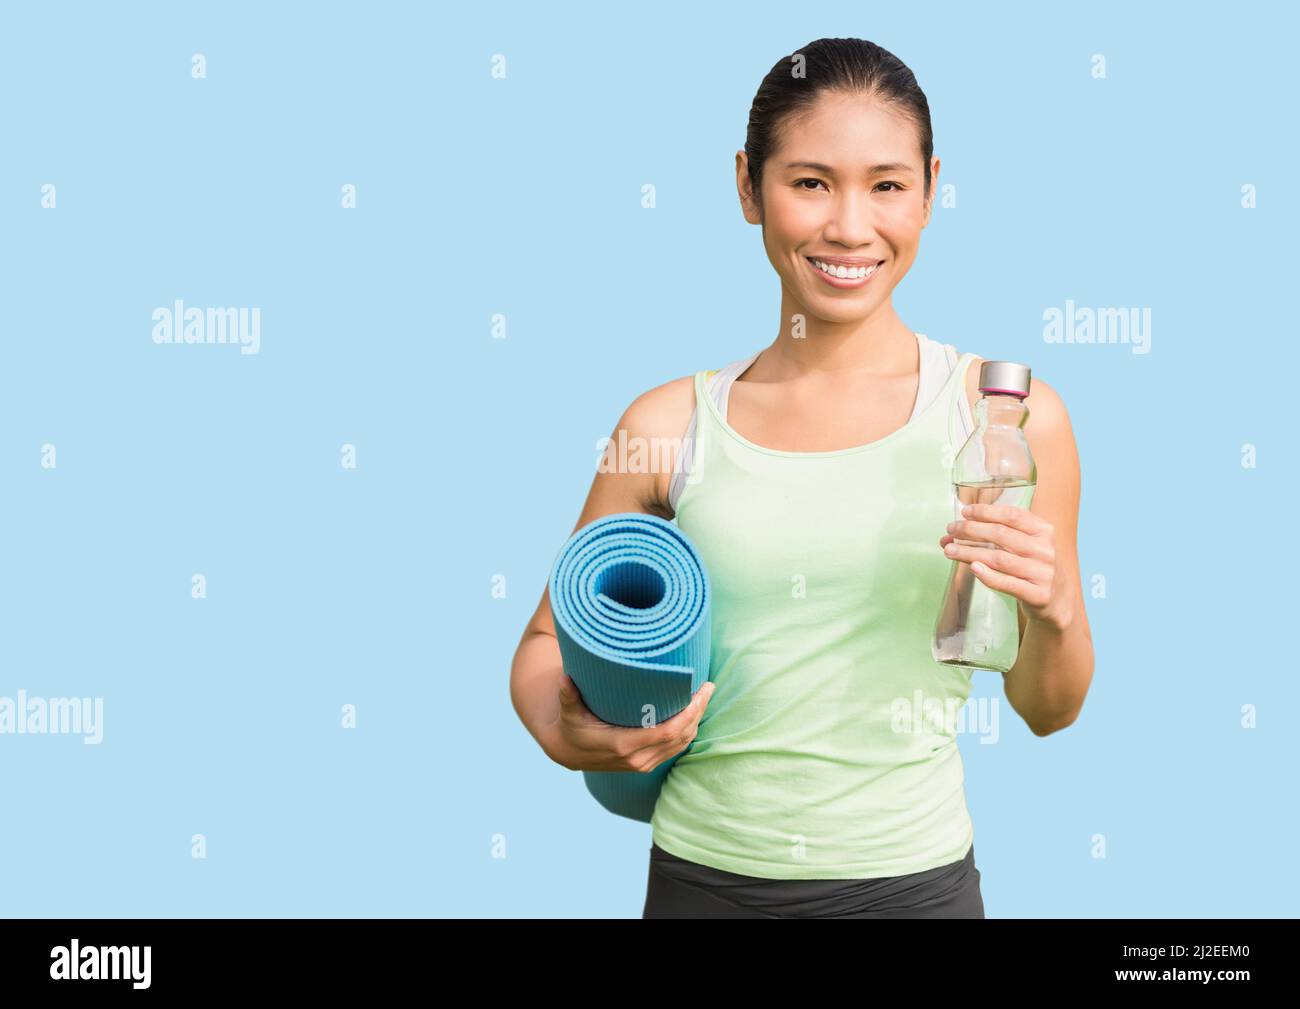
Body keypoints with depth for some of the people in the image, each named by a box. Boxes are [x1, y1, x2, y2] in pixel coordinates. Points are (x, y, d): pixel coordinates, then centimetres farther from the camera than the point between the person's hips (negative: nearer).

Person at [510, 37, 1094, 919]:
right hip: (703, 876, 1)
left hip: (911, 878, -1)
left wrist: (1055, 611, -19)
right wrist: (567, 737, -14)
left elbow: (1048, 710, 1)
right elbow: (548, 643, 6)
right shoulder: (668, 428, -5)